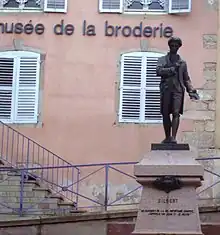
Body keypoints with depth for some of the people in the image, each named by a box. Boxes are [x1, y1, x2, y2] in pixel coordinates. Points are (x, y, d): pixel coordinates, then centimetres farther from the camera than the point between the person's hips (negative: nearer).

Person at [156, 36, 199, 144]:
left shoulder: (182, 62, 21)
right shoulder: (162, 59, 16)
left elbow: (186, 79, 20)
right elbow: (159, 71, -3)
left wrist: (191, 91, 7)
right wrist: (172, 69, -8)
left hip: (178, 90, 0)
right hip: (166, 89, 0)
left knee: (176, 113, -14)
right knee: (165, 114, 0)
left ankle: (173, 137, -23)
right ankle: (167, 137, 11)